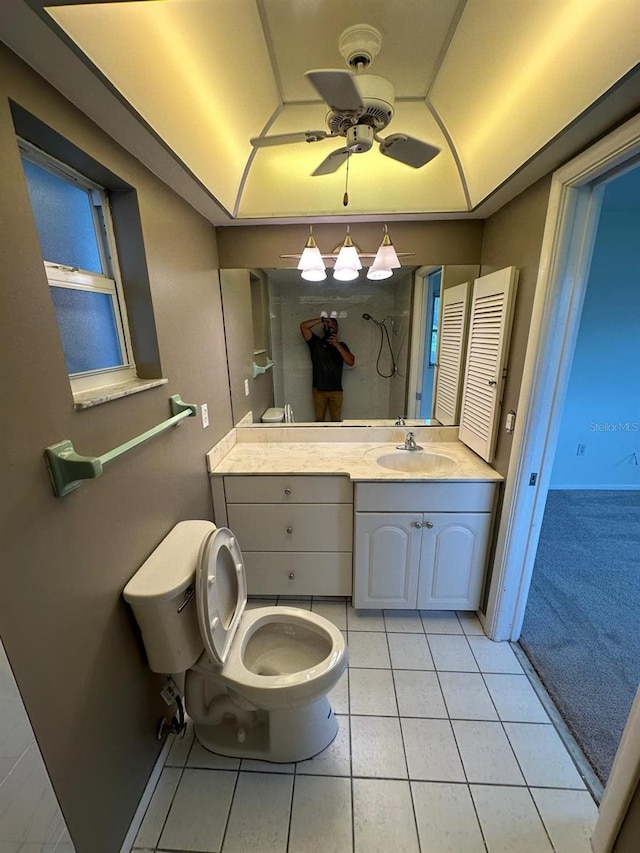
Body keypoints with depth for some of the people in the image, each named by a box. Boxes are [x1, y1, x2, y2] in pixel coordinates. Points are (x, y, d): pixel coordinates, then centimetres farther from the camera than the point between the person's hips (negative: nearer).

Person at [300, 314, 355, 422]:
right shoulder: (316, 342, 4)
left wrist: (337, 344, -16)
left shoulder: (341, 345, 7)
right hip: (319, 389, 0)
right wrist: (322, 319, -12)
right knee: (319, 418, 9)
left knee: (336, 419, 8)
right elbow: (303, 326, -10)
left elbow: (350, 361, -10)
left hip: (336, 390, 1)